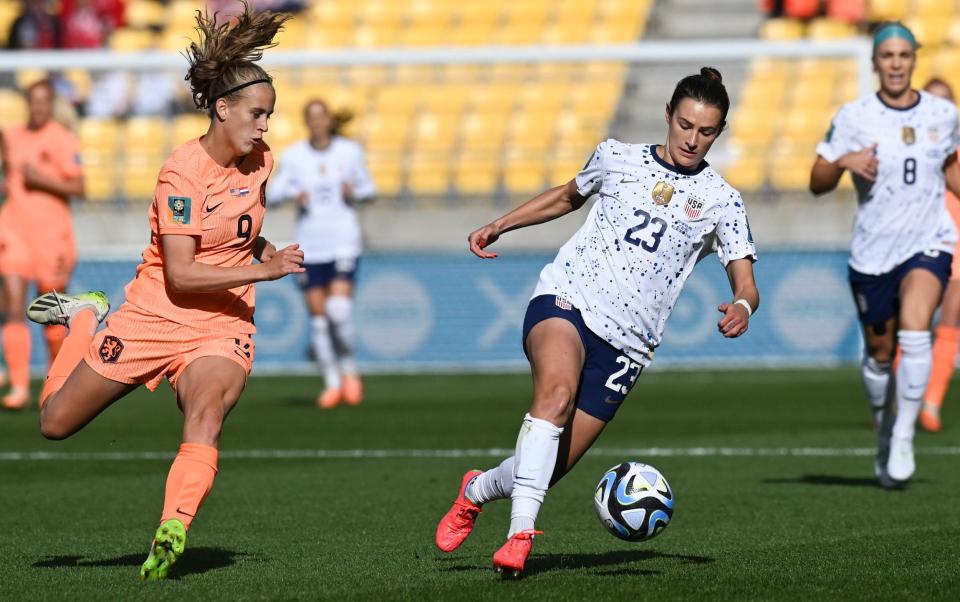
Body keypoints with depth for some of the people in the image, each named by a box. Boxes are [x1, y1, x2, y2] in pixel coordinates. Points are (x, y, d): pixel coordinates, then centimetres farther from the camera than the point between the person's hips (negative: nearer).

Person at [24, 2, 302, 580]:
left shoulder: (259, 161, 0)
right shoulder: (183, 171, -20)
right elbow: (180, 275, -25)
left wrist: (261, 248, 4)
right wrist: (263, 270, -27)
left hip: (223, 328, 3)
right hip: (153, 318, -3)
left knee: (205, 418, -30)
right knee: (56, 423, 13)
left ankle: (172, 533, -41)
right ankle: (86, 318, 38)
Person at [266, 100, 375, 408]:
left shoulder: (350, 151, 2)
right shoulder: (294, 155, 2)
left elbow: (369, 189, 12)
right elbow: (273, 192, -3)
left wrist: (355, 193, -9)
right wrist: (294, 192, -22)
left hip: (343, 241, -2)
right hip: (310, 246, 2)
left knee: (339, 309, -17)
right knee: (318, 314, 3)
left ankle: (349, 371, 5)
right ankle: (332, 383, 16)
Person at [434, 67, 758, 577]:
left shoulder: (720, 201, 5)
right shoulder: (616, 158, 10)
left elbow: (746, 285, 1)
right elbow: (569, 195, 31)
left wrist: (741, 308, -23)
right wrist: (499, 225, 26)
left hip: (626, 342, 1)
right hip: (566, 298, -1)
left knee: (549, 469, -5)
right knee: (557, 388, -35)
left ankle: (478, 490, 27)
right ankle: (521, 532, -37)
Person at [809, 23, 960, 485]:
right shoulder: (854, 117, -4)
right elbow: (817, 184, -4)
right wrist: (843, 160, -23)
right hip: (873, 251, 0)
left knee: (914, 331, -24)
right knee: (879, 354, 9)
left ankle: (904, 437, -15)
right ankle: (883, 431, 36)